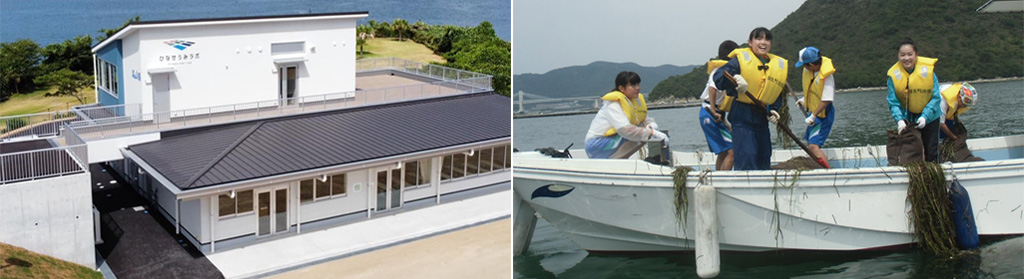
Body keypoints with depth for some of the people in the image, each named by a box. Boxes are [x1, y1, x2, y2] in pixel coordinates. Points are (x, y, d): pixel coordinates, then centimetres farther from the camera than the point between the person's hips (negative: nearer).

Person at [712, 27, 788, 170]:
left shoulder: (779, 64, 11)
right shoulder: (741, 59, -6)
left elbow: (777, 94, 17)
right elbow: (718, 77, -15)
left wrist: (773, 110, 0)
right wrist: (734, 78, -34)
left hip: (761, 117, 6)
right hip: (742, 117, -6)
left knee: (764, 158, 12)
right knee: (746, 156, -16)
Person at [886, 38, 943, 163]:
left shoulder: (928, 70, -16)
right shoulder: (894, 75, -13)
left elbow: (936, 98, -12)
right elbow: (893, 102, -10)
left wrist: (925, 116, -23)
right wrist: (899, 120, -25)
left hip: (929, 117, 0)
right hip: (906, 119, 1)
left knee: (931, 153, 5)